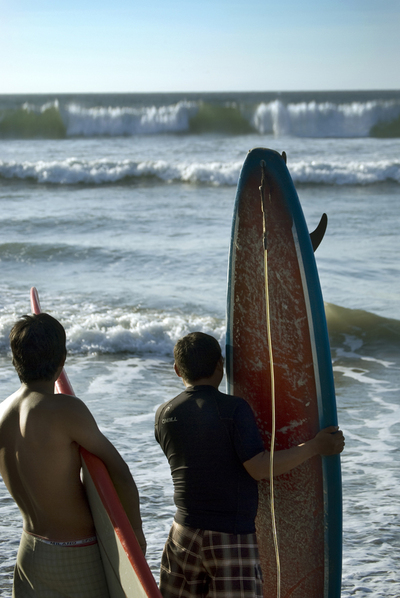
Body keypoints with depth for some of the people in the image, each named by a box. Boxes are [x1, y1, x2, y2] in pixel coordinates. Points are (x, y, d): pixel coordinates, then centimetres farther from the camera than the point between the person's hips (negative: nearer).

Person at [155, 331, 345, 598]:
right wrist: (316, 446, -10)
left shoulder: (164, 415, 4)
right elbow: (259, 468, -18)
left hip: (185, 533, 5)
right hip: (233, 537, -5)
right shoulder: (234, 409, -13)